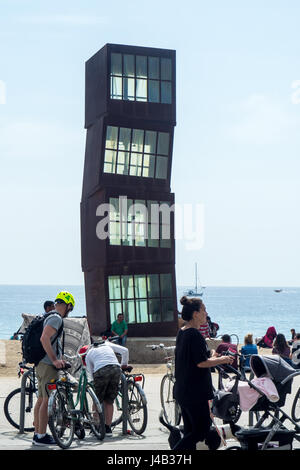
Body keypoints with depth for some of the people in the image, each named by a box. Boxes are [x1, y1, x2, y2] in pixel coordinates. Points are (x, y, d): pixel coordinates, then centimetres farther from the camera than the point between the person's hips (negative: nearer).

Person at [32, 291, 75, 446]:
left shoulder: (49, 317, 19)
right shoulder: (56, 318, -13)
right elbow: (44, 338, -26)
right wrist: (55, 360, -26)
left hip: (41, 364, 10)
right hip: (48, 365, -10)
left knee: (41, 399, 13)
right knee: (48, 400, -8)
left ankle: (37, 433, 18)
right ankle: (41, 436, -7)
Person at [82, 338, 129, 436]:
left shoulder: (88, 355, 23)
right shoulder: (107, 344, 30)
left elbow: (91, 372, 18)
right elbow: (124, 350, 20)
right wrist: (124, 364, 32)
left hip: (101, 370, -3)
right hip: (116, 368, 3)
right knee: (109, 402, 14)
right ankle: (108, 428, 16)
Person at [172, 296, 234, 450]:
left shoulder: (182, 332, 12)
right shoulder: (195, 334, -17)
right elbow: (201, 363, -20)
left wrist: (214, 358, 20)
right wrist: (222, 360, -7)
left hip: (182, 390, 10)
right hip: (195, 391, -10)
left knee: (190, 430, 13)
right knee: (202, 430, -3)